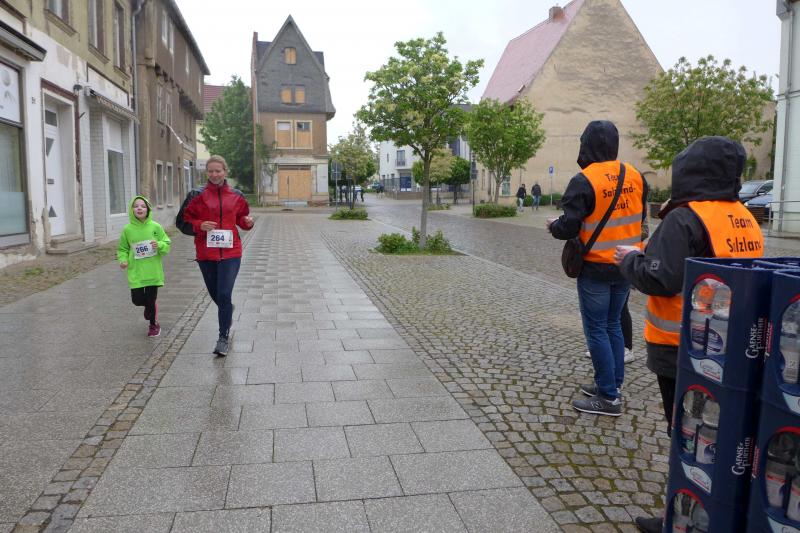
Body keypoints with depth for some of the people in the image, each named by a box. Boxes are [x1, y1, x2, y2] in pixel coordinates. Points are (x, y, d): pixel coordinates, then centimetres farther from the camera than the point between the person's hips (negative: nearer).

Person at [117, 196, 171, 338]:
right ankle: (148, 306, 38)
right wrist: (123, 260, -8)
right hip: (135, 272, 1)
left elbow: (167, 245, 1)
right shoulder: (127, 229, -2)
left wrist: (159, 245, -19)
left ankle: (154, 324, 27)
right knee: (137, 299, 1)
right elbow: (122, 249, 9)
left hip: (152, 271, -1)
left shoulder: (155, 227, -5)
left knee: (151, 299, 4)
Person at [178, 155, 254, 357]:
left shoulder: (236, 196, 4)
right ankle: (228, 310, 50)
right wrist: (200, 226, -15)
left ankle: (223, 338, 0)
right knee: (215, 294, 15)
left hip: (230, 252, -1)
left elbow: (241, 218, 19)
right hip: (206, 254, 1)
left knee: (224, 295, -11)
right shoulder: (197, 196, 0)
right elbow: (182, 222, 4)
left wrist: (248, 222, -3)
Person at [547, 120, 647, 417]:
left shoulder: (584, 181, -18)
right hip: (626, 266, 7)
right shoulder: (635, 176, 3)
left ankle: (609, 398, 6)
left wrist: (553, 226, 2)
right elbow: (640, 216, 13)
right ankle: (612, 384, 28)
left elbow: (568, 227, -19)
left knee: (596, 330, 2)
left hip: (596, 269, -6)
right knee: (613, 325, 18)